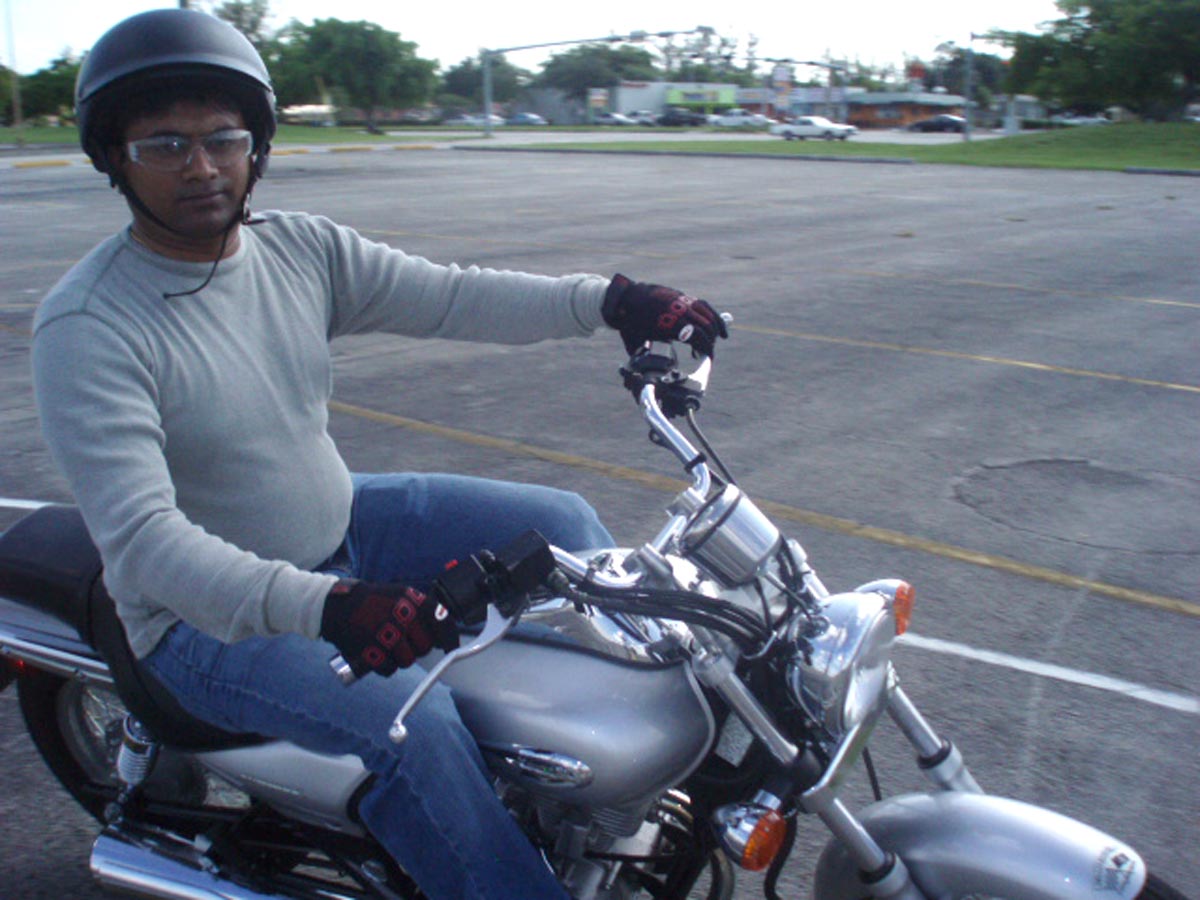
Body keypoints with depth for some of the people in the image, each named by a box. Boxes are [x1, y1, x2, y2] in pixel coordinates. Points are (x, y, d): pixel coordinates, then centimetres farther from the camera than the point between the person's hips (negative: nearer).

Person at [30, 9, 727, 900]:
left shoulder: (300, 247, -4)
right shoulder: (85, 327, -23)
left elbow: (449, 297, -5)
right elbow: (141, 540, -32)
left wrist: (606, 300, -19)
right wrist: (324, 607, -46)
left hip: (342, 524, 7)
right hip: (210, 615, -7)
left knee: (563, 524, 6)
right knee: (410, 721, -31)